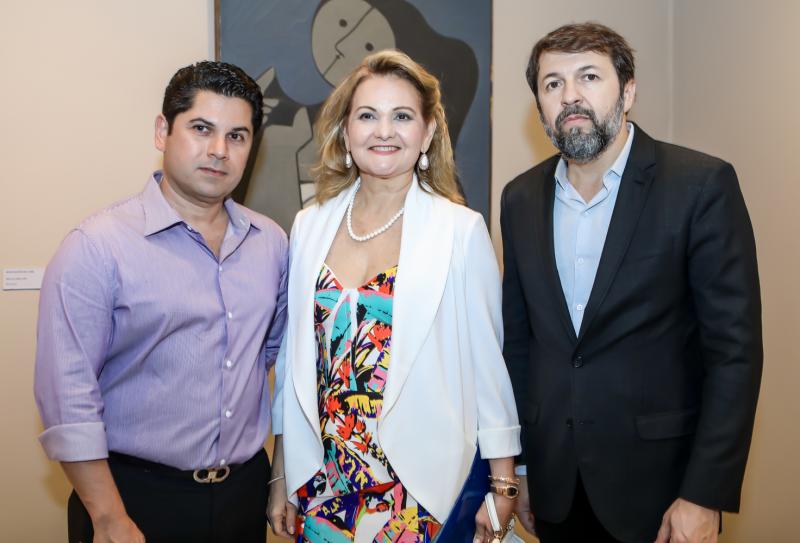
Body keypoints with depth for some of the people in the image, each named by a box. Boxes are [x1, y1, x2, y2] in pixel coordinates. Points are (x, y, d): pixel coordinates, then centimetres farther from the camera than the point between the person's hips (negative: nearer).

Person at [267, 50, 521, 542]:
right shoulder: (310, 227, 0)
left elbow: (487, 361, -5)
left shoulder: (462, 231, -9)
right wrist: (282, 476, 8)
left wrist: (503, 484, -3)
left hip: (429, 484, -3)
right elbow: (295, 355, 5)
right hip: (325, 485, 3)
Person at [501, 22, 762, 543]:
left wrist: (705, 496, -14)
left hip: (657, 483, -4)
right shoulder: (521, 199, 2)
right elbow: (518, 338, 8)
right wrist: (515, 464, 8)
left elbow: (735, 348, -12)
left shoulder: (702, 184, -11)